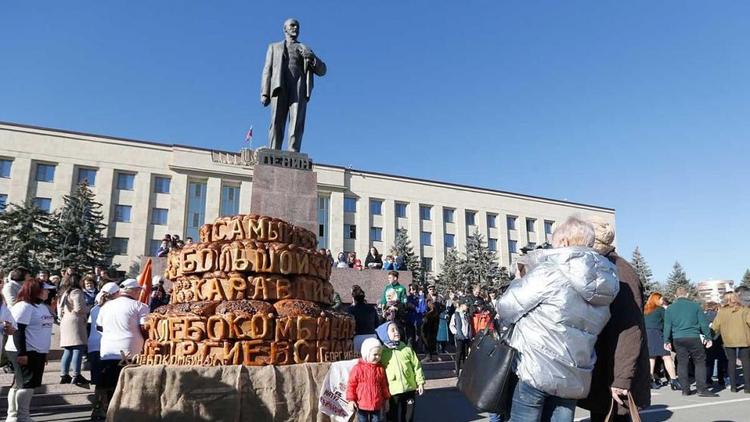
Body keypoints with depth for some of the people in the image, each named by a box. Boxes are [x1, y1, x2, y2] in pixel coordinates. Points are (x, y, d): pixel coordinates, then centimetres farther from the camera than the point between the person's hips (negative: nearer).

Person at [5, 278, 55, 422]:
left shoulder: (42, 306, 15)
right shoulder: (24, 306, -14)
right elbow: (18, 330, -19)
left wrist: (44, 352, 21)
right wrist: (22, 353, -24)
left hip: (37, 352, 9)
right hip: (24, 352, -9)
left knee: (24, 384, 14)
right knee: (27, 384, -6)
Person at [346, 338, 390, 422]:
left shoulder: (380, 369, 1)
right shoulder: (358, 368, -10)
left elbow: (384, 385, 10)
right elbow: (351, 384, -6)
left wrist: (386, 399, 13)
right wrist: (351, 399, -8)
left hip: (377, 405, 3)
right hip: (362, 405, -3)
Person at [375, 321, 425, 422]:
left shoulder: (407, 349, 1)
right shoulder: (381, 353, -6)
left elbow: (416, 366, 7)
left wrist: (420, 382, 6)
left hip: (410, 389, 2)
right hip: (393, 391, -2)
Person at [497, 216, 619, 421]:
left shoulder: (549, 272, -14)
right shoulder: (605, 285, 7)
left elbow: (506, 308, -8)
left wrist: (520, 281, 13)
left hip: (535, 371, -6)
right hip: (574, 380, 6)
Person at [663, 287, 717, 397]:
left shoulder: (670, 308, 5)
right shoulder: (695, 306, 1)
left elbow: (667, 326, 6)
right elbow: (703, 323, 1)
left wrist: (667, 341, 13)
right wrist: (708, 337, 10)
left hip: (678, 339, 2)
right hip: (694, 338, -2)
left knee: (682, 363, 8)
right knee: (700, 363, 5)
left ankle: (685, 389, 10)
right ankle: (702, 389, 0)